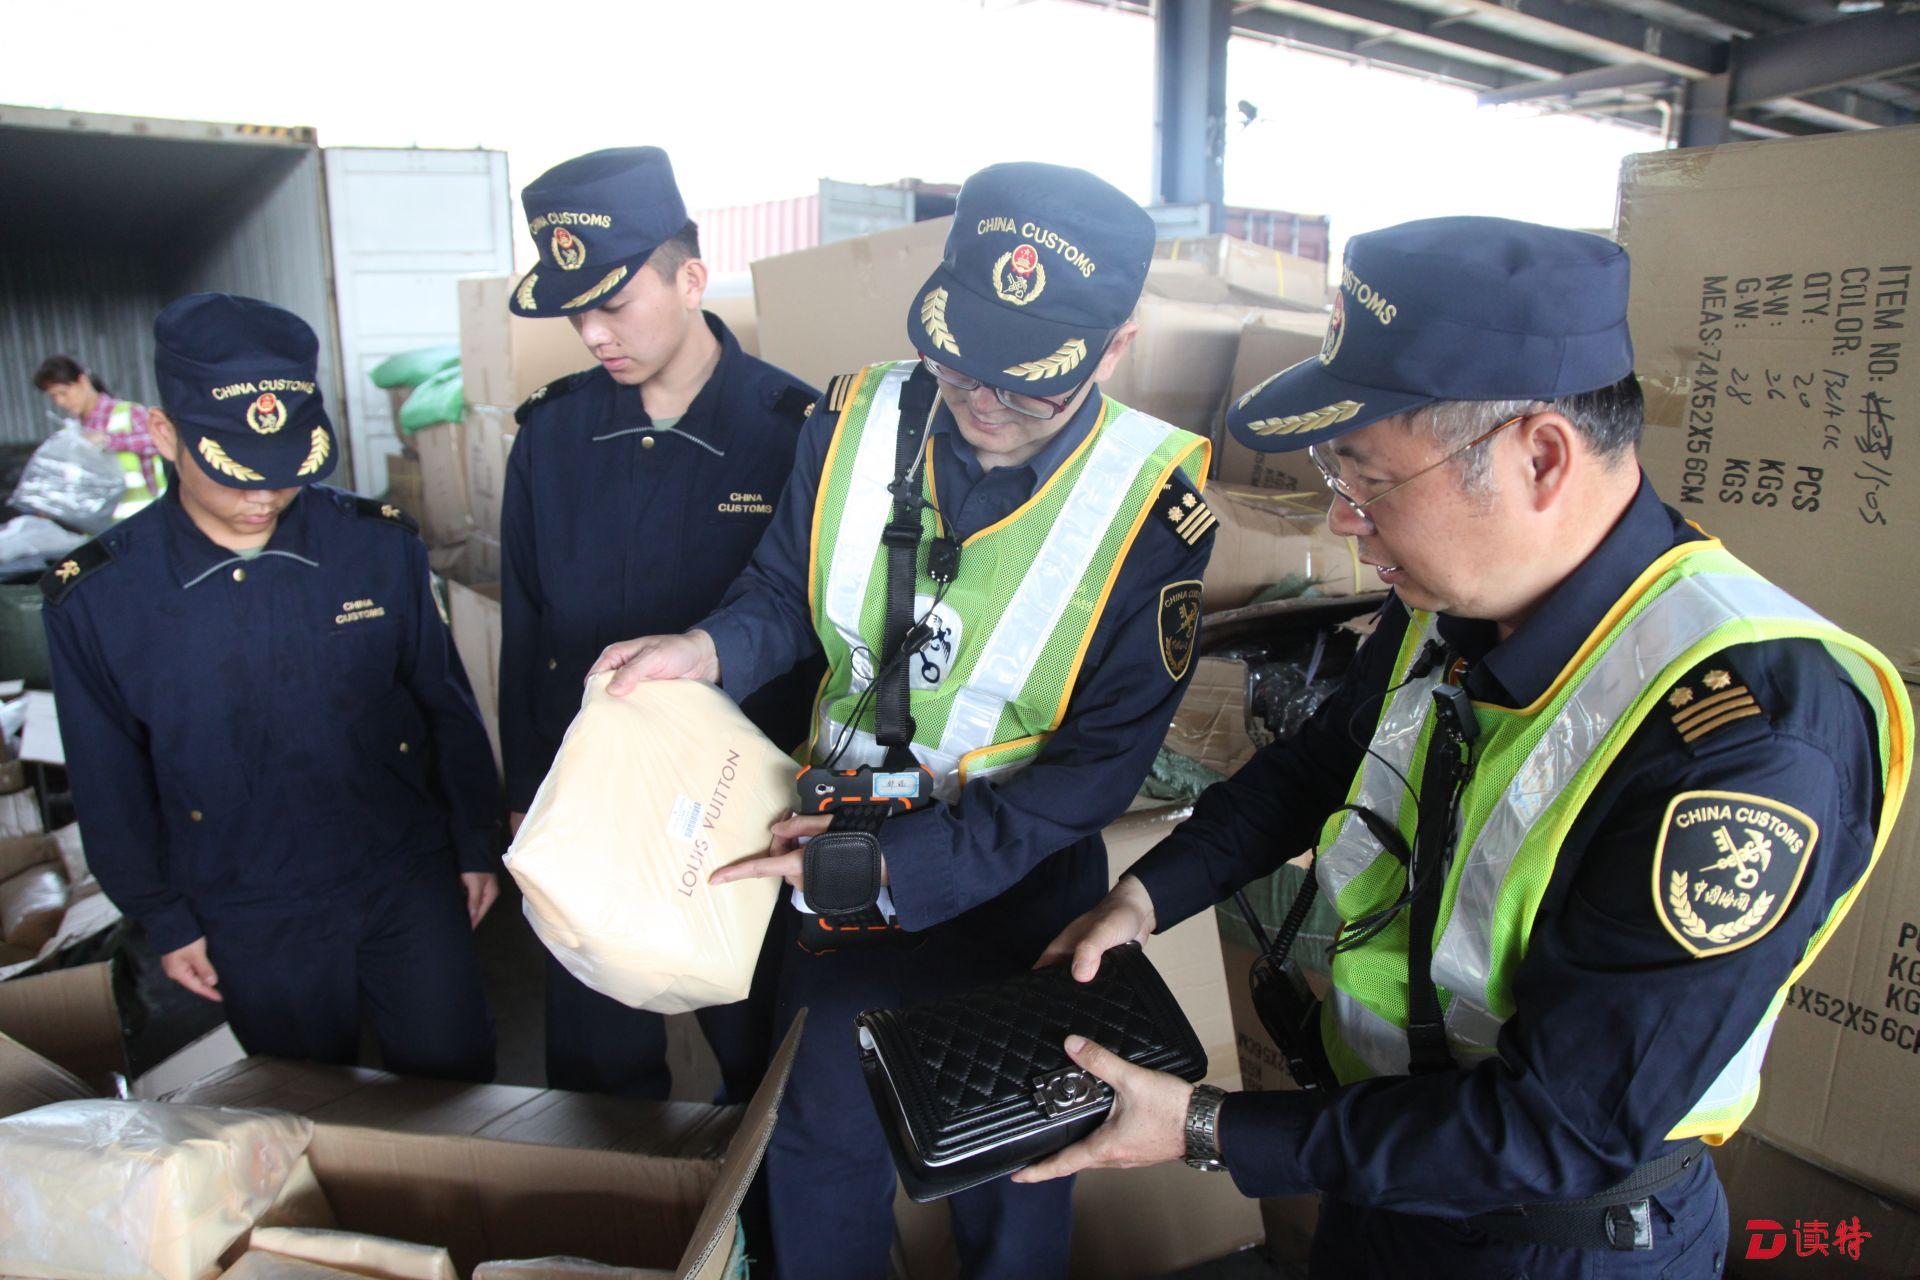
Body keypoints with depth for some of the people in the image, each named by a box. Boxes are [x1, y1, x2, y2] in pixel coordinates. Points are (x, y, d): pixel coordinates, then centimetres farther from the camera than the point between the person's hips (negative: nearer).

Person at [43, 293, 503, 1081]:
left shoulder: (378, 546, -11)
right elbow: (111, 787, 0)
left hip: (410, 889, 0)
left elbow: (447, 705, -1)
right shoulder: (94, 597, -11)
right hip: (251, 930, 0)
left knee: (455, 1083, 14)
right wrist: (164, 920, 5)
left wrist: (476, 846, 5)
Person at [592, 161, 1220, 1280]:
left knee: (1008, 1170, 22)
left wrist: (891, 865, -27)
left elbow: (1096, 767, -19)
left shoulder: (1152, 505, -22)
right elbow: (786, 594, 5)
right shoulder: (858, 421, -11)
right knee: (824, 1144, 24)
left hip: (1010, 892, -3)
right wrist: (709, 651, -18)